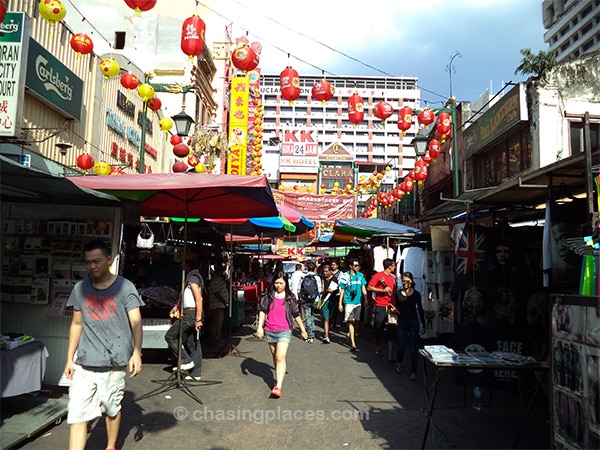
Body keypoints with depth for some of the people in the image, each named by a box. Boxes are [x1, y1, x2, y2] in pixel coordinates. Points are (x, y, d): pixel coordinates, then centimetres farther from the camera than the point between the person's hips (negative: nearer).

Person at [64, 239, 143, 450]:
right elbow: (76, 325, 13)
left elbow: (136, 322, -9)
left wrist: (136, 352, -22)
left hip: (114, 362, -2)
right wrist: (69, 358, 12)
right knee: (76, 414, -2)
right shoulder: (80, 289, 6)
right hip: (84, 362, 3)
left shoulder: (124, 287, -5)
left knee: (112, 409, 14)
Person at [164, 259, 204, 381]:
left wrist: (198, 319, -23)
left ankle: (186, 361, -1)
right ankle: (196, 373, 13)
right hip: (191, 314, 10)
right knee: (193, 343, 9)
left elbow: (199, 299, -20)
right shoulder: (193, 277, 19)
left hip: (191, 314, -10)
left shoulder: (192, 278, -12)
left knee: (170, 336, -1)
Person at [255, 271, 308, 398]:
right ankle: (278, 377, 36)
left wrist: (303, 330, 14)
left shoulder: (290, 298, 1)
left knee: (280, 357, -15)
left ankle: (278, 387, -20)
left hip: (284, 331, -3)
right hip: (269, 331, 3)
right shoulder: (268, 296, 4)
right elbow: (262, 311, 2)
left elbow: (296, 315, 8)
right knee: (274, 356, 17)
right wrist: (260, 327, -8)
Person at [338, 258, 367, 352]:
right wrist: (340, 303, -1)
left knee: (357, 321, 11)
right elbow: (342, 290, 0)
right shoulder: (345, 276, -6)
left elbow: (363, 288, 11)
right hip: (349, 302, -4)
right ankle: (353, 344, -6)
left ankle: (351, 335, 35)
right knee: (351, 322, -6)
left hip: (358, 301, 4)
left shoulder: (360, 275, 4)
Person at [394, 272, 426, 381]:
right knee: (401, 346, 6)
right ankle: (399, 362, 38)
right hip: (402, 322, 1)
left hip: (414, 322, -1)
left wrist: (423, 325, 6)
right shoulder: (397, 293, 2)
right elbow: (395, 307, 10)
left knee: (413, 348, 0)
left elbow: (420, 310, 6)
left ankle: (413, 372, 11)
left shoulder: (416, 294, 1)